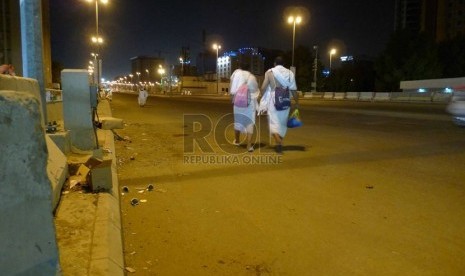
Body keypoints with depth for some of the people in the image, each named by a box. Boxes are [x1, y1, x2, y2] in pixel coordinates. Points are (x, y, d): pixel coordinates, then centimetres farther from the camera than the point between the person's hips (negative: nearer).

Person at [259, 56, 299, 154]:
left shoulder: (270, 72, -2)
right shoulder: (289, 73, 4)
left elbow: (263, 88, -6)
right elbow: (293, 90, 1)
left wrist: (261, 98, 10)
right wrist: (297, 103, 9)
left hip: (273, 101, -3)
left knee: (274, 122, 1)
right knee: (283, 123, 15)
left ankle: (279, 142, -20)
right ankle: (279, 144, 24)